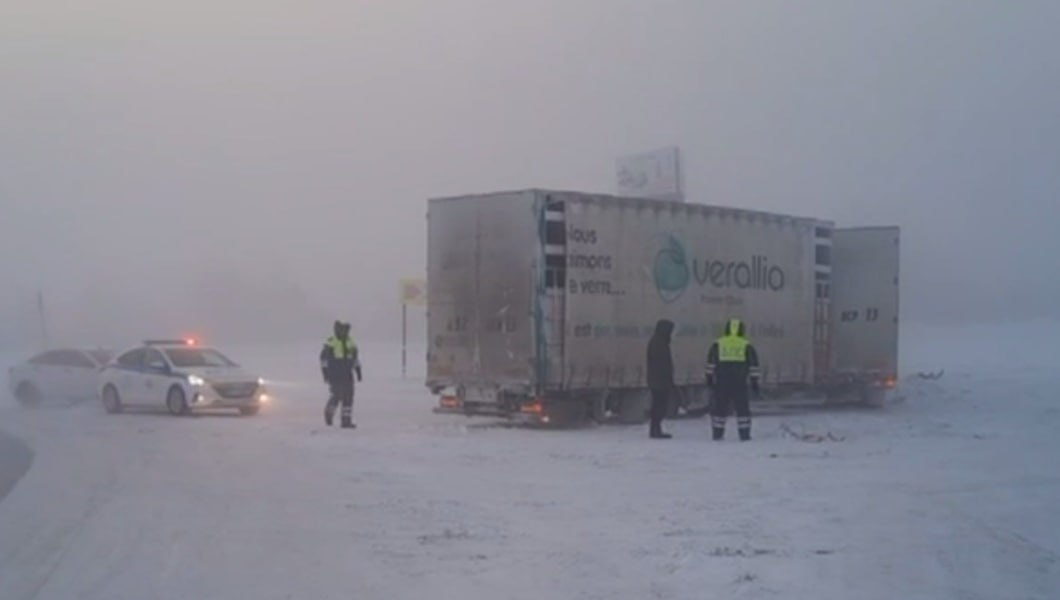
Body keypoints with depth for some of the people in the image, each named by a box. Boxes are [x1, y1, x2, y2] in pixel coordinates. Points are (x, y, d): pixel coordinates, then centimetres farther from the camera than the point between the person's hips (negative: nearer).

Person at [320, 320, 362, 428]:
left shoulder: (350, 342, 9)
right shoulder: (331, 342, -8)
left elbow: (355, 357, 19)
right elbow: (323, 358, -6)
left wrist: (358, 371, 14)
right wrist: (325, 373, -11)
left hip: (347, 375, 5)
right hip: (334, 375, -5)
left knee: (348, 396, -3)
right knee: (337, 395, -12)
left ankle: (346, 421, 0)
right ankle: (329, 410, 18)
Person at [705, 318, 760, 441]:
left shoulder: (717, 345, 6)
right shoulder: (747, 346, 4)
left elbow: (710, 363, 7)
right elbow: (753, 366, 4)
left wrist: (709, 378, 11)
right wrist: (754, 382, 9)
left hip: (721, 382, 1)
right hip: (739, 383, -1)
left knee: (720, 407, 9)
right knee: (742, 408, 6)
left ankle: (717, 433, 9)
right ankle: (744, 434, 3)